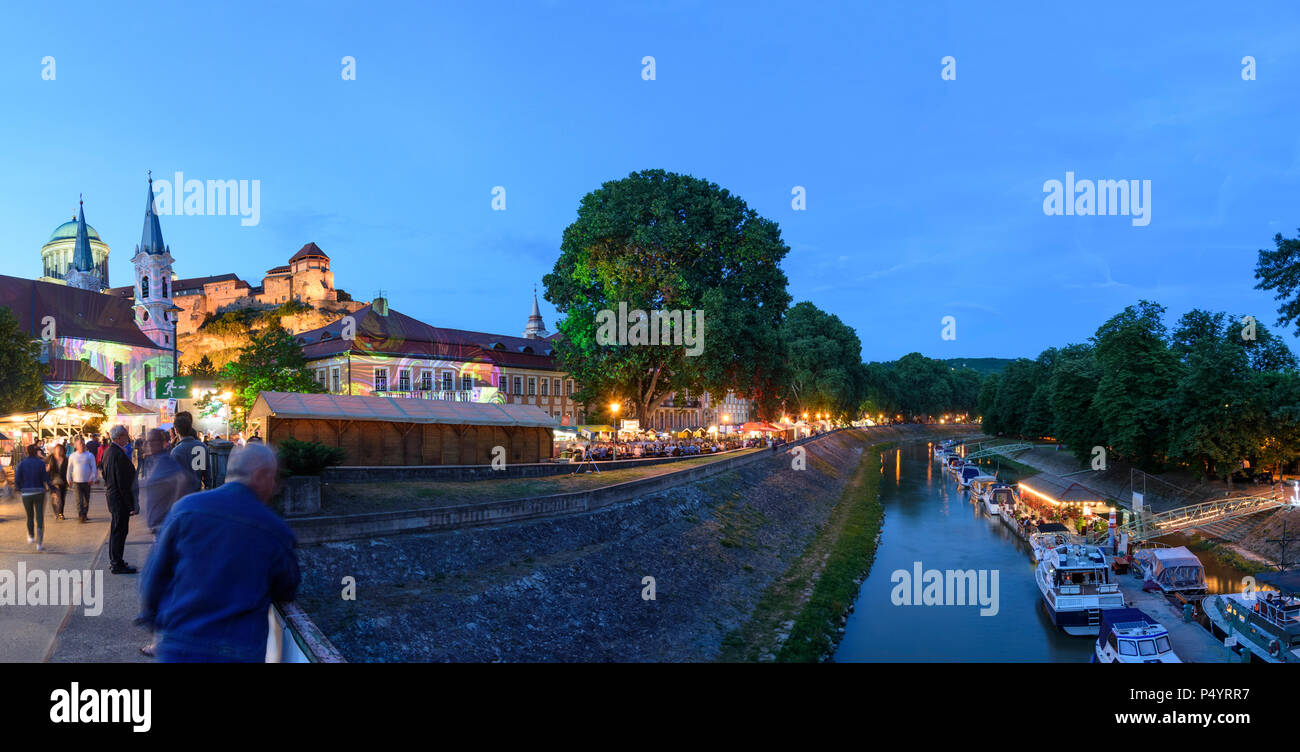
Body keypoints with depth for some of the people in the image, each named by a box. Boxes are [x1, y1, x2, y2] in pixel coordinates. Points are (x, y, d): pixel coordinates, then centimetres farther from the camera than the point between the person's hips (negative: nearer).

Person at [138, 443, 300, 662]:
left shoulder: (186, 507, -5)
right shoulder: (276, 531, -7)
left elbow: (154, 577, 2)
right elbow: (287, 592, 7)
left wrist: (150, 619, 18)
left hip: (177, 650, 1)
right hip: (240, 652, -1)